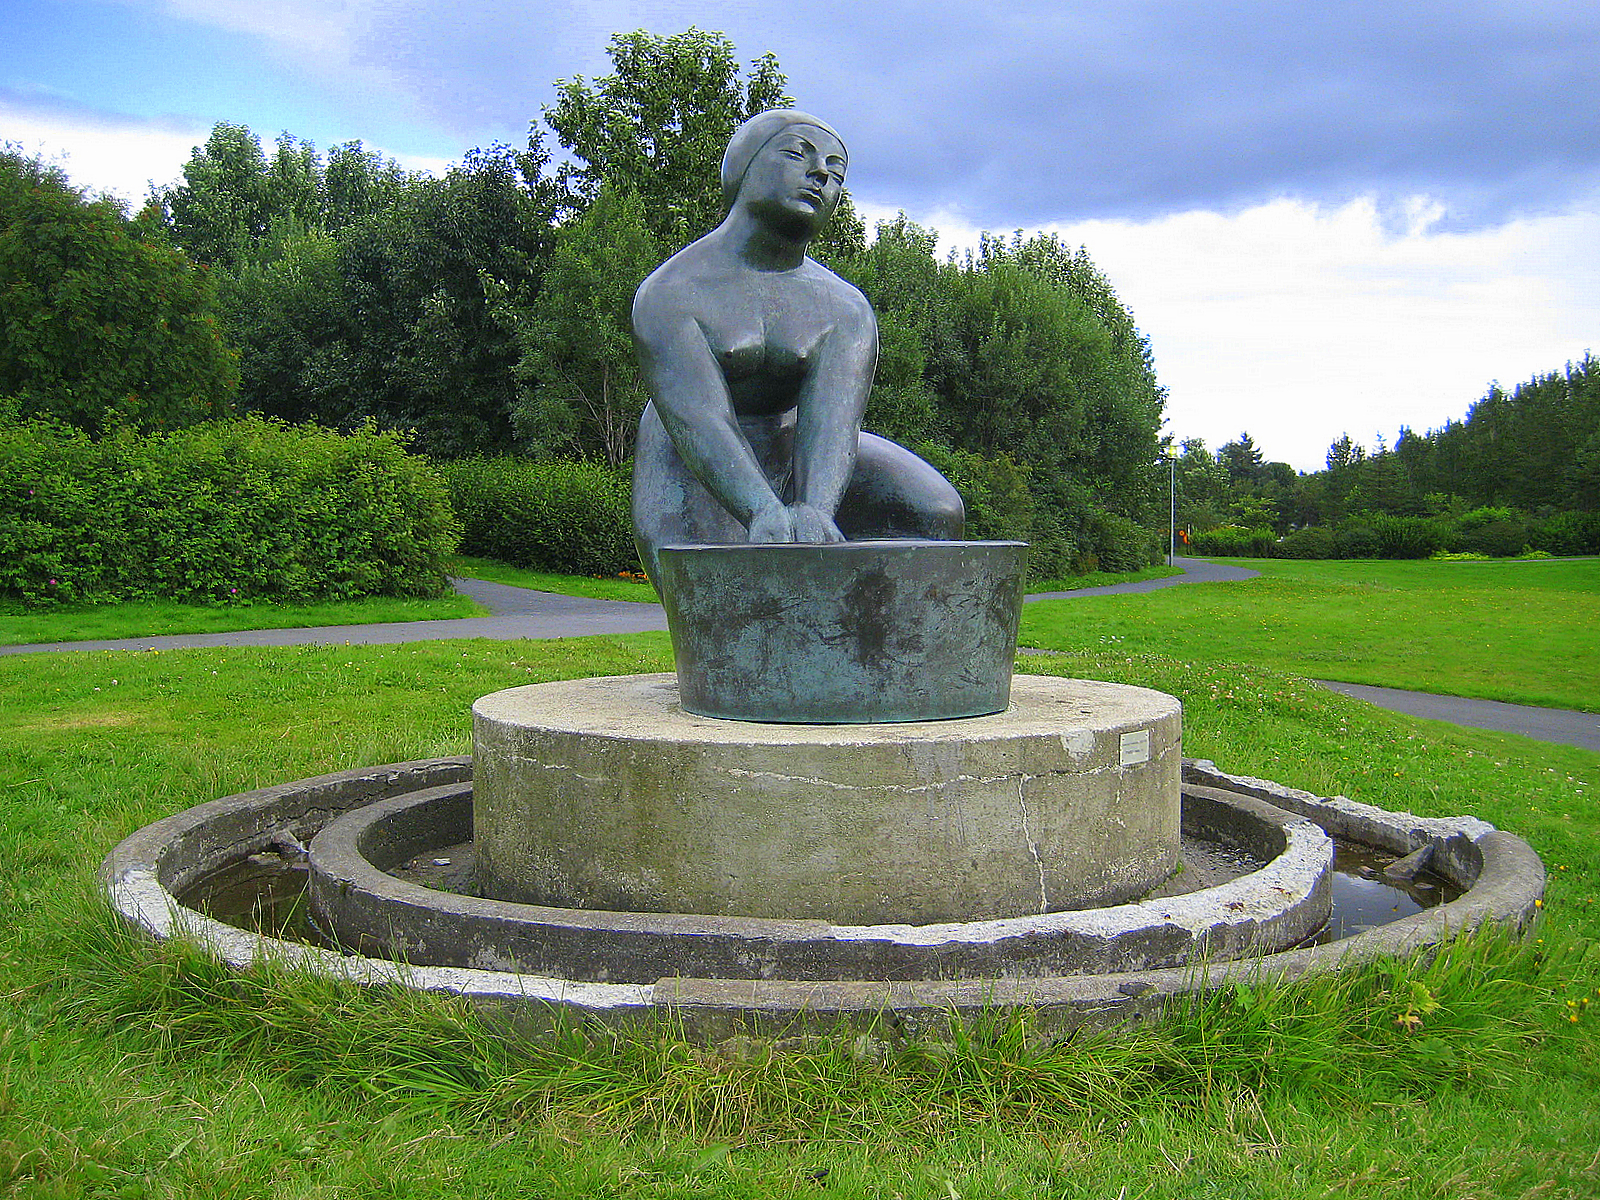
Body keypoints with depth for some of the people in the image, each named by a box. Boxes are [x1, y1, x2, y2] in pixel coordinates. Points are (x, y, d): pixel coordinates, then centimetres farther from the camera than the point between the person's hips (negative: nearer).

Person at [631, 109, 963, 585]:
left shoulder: (847, 312, -9)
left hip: (799, 468, 3)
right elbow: (697, 419, -34)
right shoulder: (667, 295, -18)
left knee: (936, 513, -21)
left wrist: (813, 510, -50)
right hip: (695, 487, -3)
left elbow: (832, 418, -28)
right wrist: (763, 512, -53)